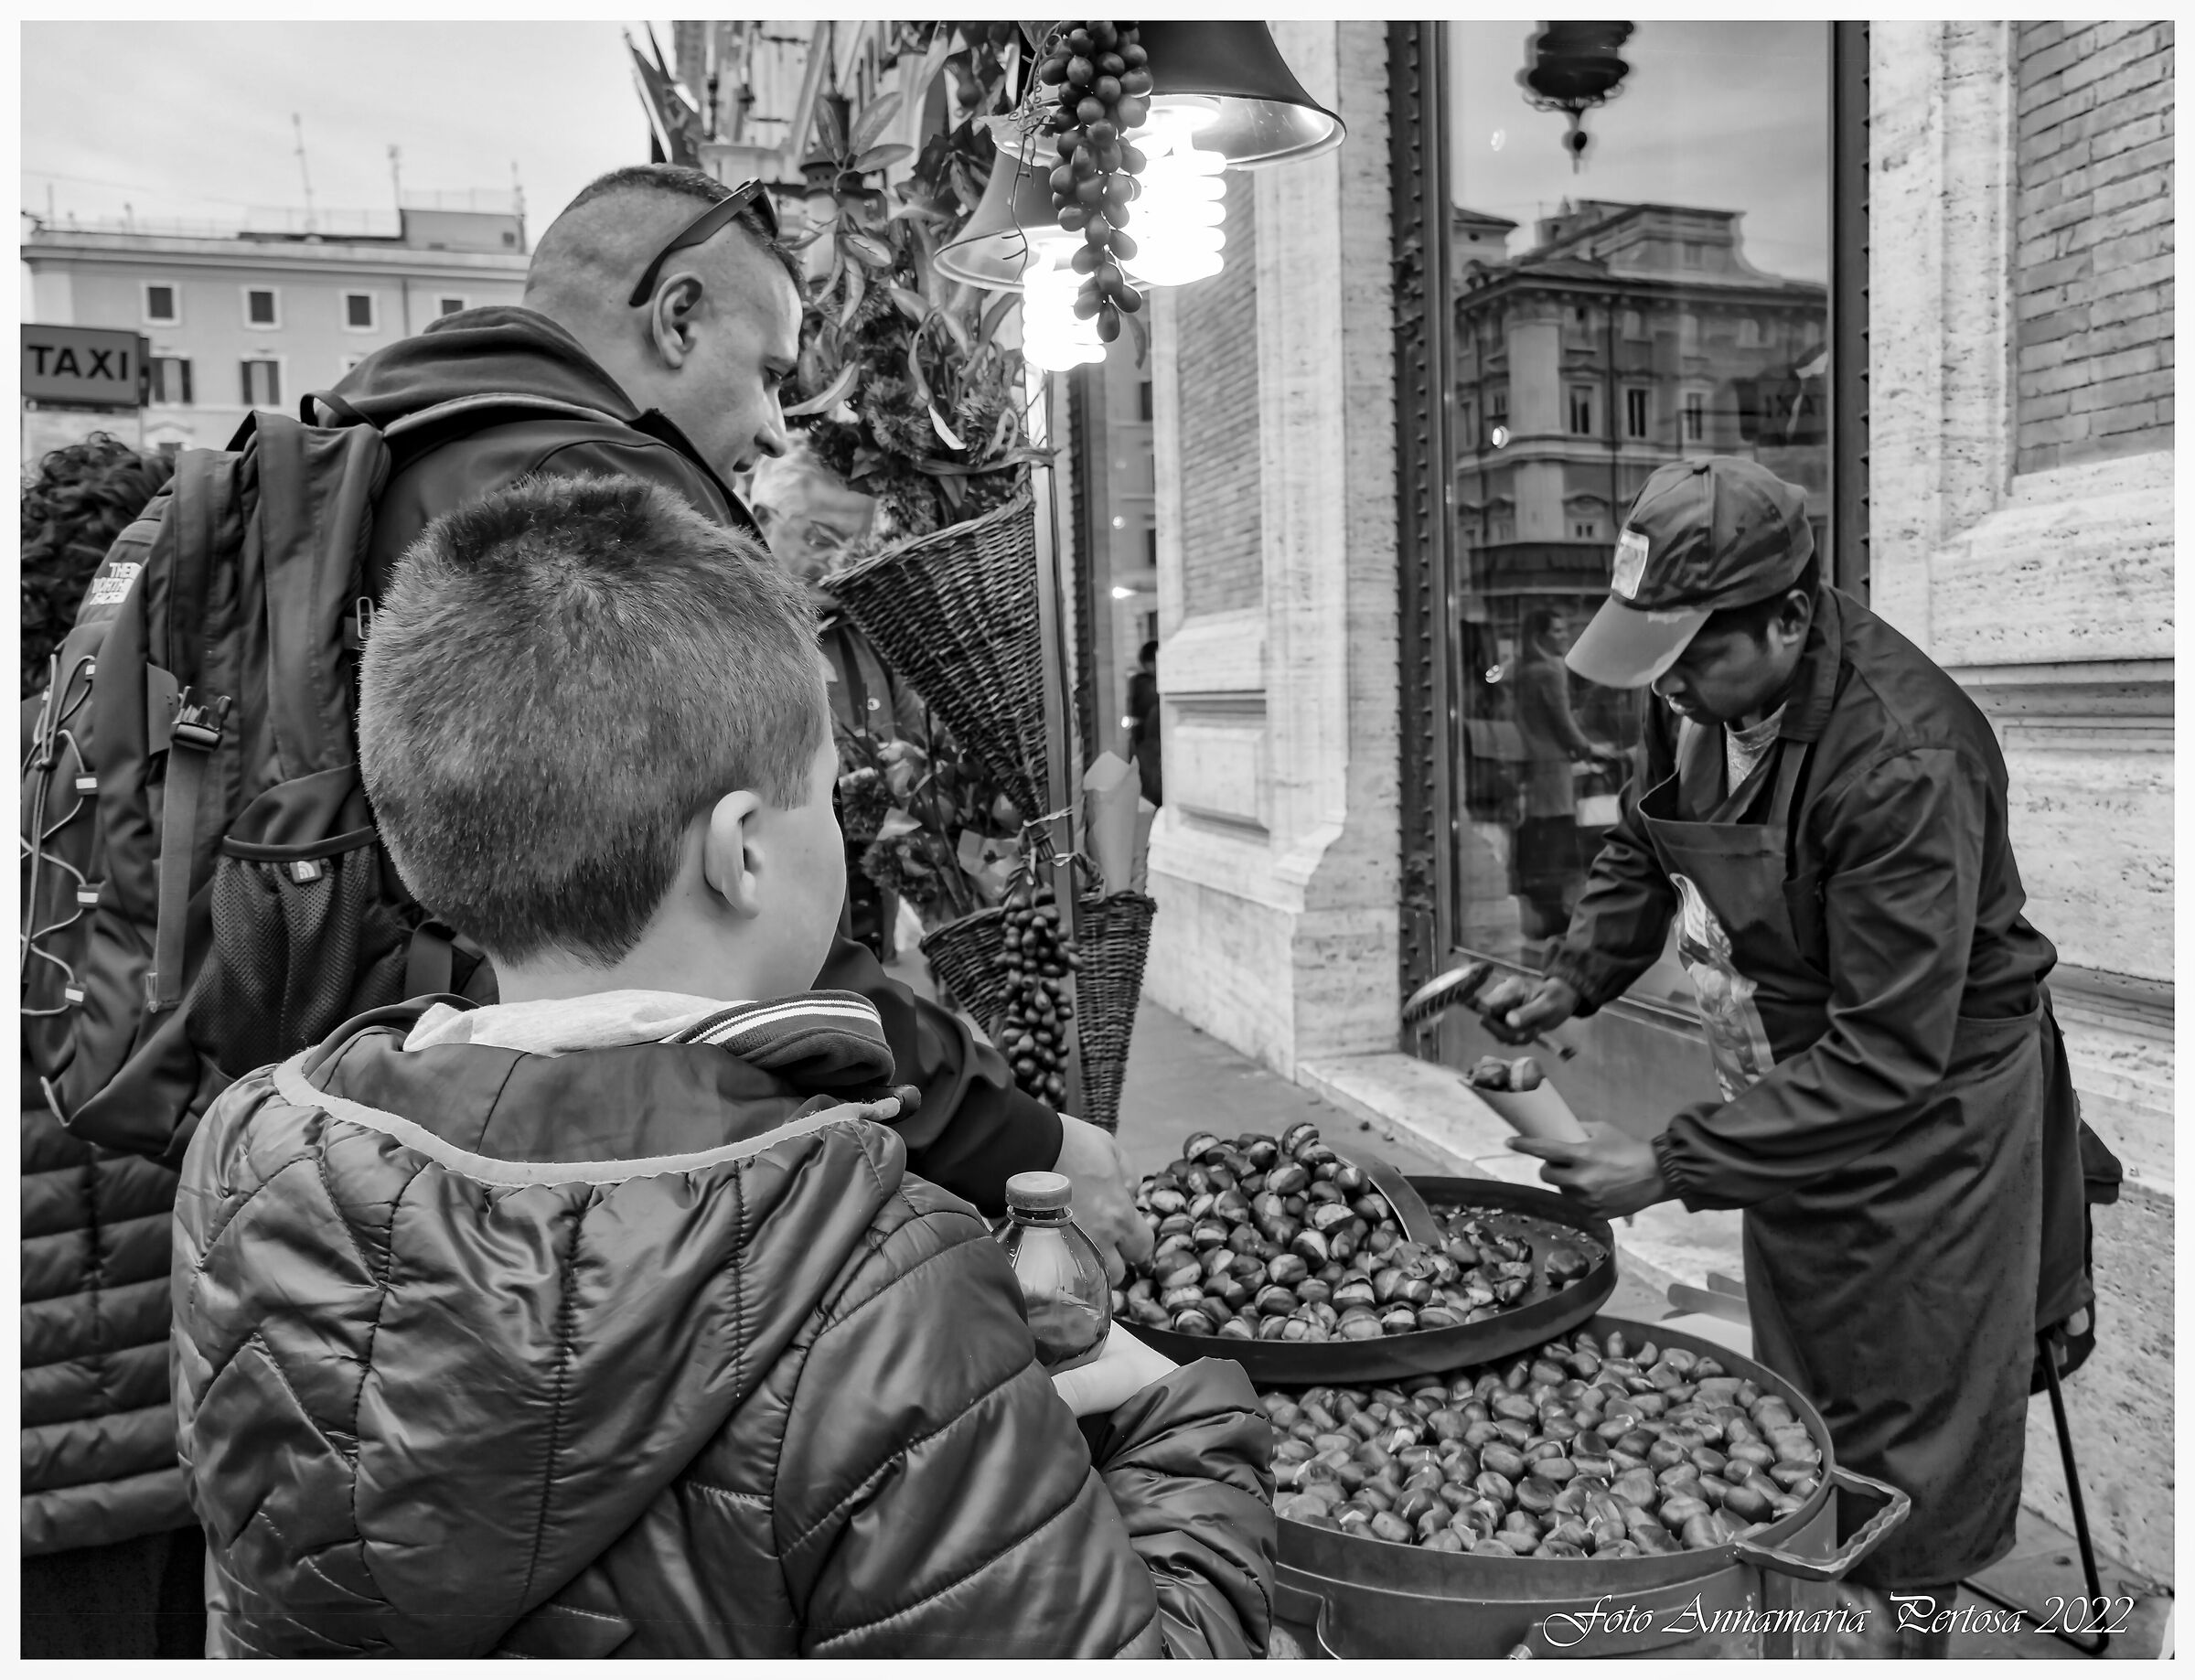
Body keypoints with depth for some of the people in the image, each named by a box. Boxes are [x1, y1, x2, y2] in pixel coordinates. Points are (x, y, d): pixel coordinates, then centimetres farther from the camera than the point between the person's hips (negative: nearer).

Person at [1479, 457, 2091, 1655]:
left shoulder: (1904, 763, -32)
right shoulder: (1703, 693, -10)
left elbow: (1889, 1057, -31)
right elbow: (1645, 844, 8)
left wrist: (1674, 1167, -32)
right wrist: (1569, 980, -9)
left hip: (1926, 1117, -7)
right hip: (1790, 1097, 7)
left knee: (1906, 1450, 10)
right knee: (1794, 1409, 21)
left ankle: (1913, 1634, 33)